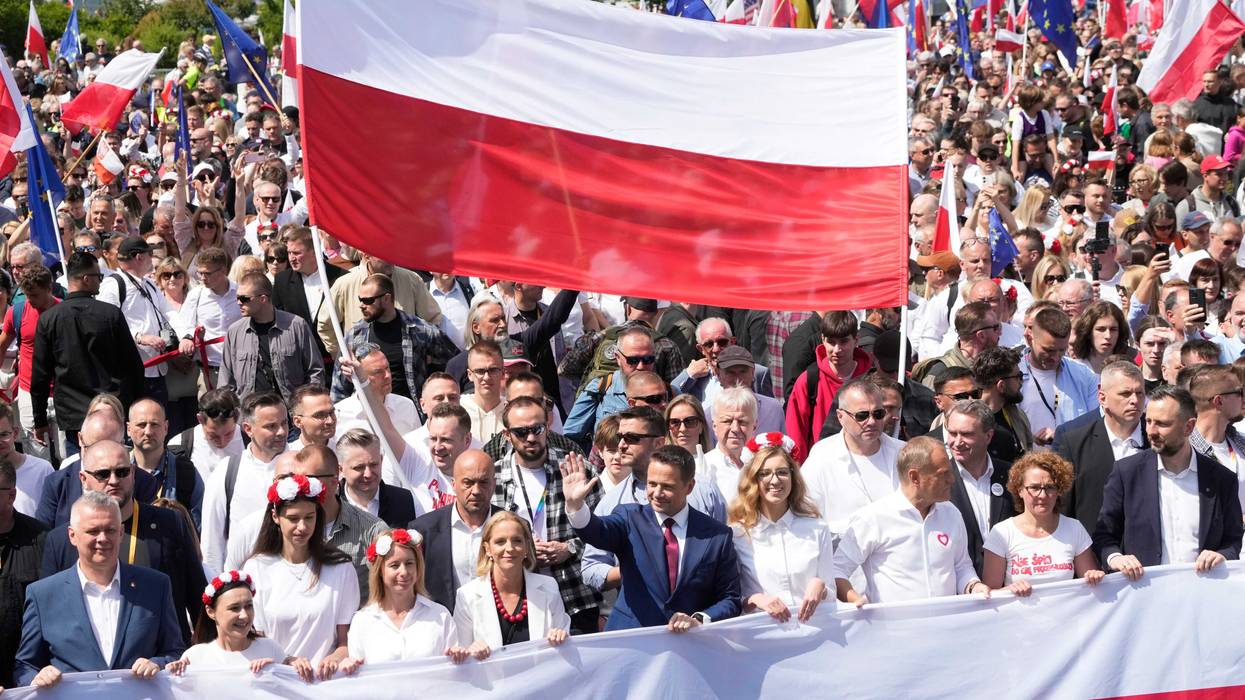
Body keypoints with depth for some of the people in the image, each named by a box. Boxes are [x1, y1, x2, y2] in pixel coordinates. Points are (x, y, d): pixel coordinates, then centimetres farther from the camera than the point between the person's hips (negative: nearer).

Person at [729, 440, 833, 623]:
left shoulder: (817, 529, 12)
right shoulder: (738, 533, 5)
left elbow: (831, 594, 13)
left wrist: (820, 588, -9)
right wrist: (756, 600, -15)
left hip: (812, 623, 2)